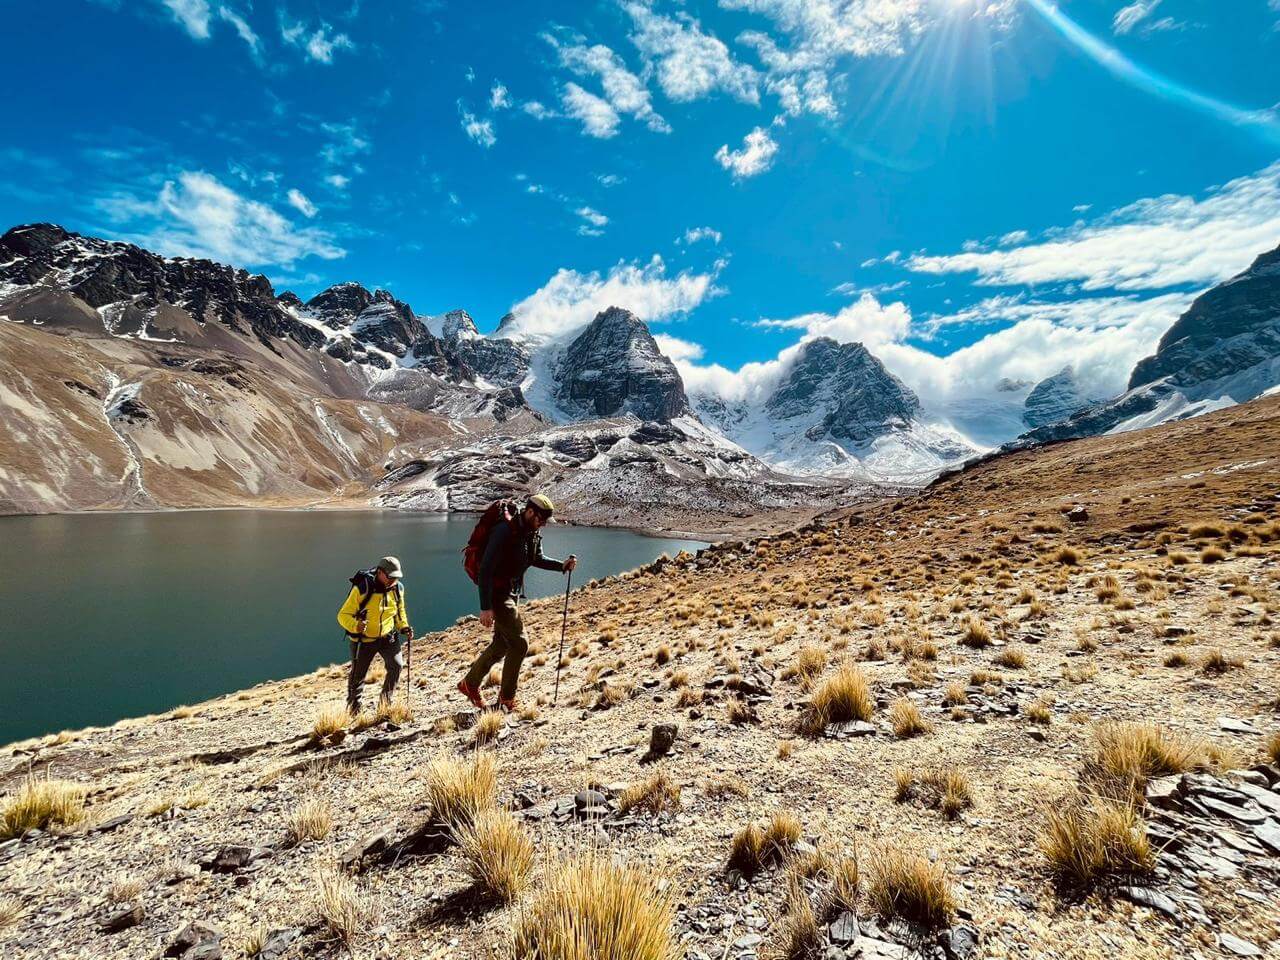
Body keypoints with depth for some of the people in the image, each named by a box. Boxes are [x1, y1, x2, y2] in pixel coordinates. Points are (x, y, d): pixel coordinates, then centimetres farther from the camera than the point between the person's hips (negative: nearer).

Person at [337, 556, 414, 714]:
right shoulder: (362, 589, -23)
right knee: (357, 674, 9)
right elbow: (343, 615, -19)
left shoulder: (397, 589, -7)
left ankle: (386, 698, 6)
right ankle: (353, 706, 37)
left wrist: (404, 627, -3)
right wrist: (355, 626, -39)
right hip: (364, 639, -3)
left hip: (387, 636, 3)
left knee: (397, 664, -17)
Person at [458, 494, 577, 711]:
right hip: (497, 594, -9)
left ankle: (469, 684, 33)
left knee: (501, 645, 16)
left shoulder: (532, 534, 3)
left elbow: (537, 560, 20)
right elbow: (486, 569, -26)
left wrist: (562, 565, 2)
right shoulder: (504, 532, -24)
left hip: (512, 593, 9)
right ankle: (507, 697, 9)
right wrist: (485, 607, -27)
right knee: (519, 645, -8)